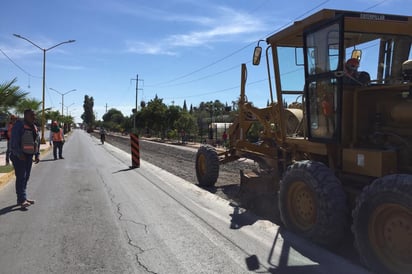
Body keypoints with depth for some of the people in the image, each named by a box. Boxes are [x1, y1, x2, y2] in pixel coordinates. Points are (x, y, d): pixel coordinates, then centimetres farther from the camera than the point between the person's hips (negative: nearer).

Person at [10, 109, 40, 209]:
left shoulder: (34, 127, 13)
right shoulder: (19, 125, -11)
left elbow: (37, 141, 18)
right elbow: (14, 141, -17)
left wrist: (37, 155, 10)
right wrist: (19, 154, -23)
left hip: (29, 156, 8)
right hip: (19, 156, -8)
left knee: (26, 177, 11)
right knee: (21, 177, -10)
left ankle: (22, 198, 20)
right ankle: (22, 199, -12)